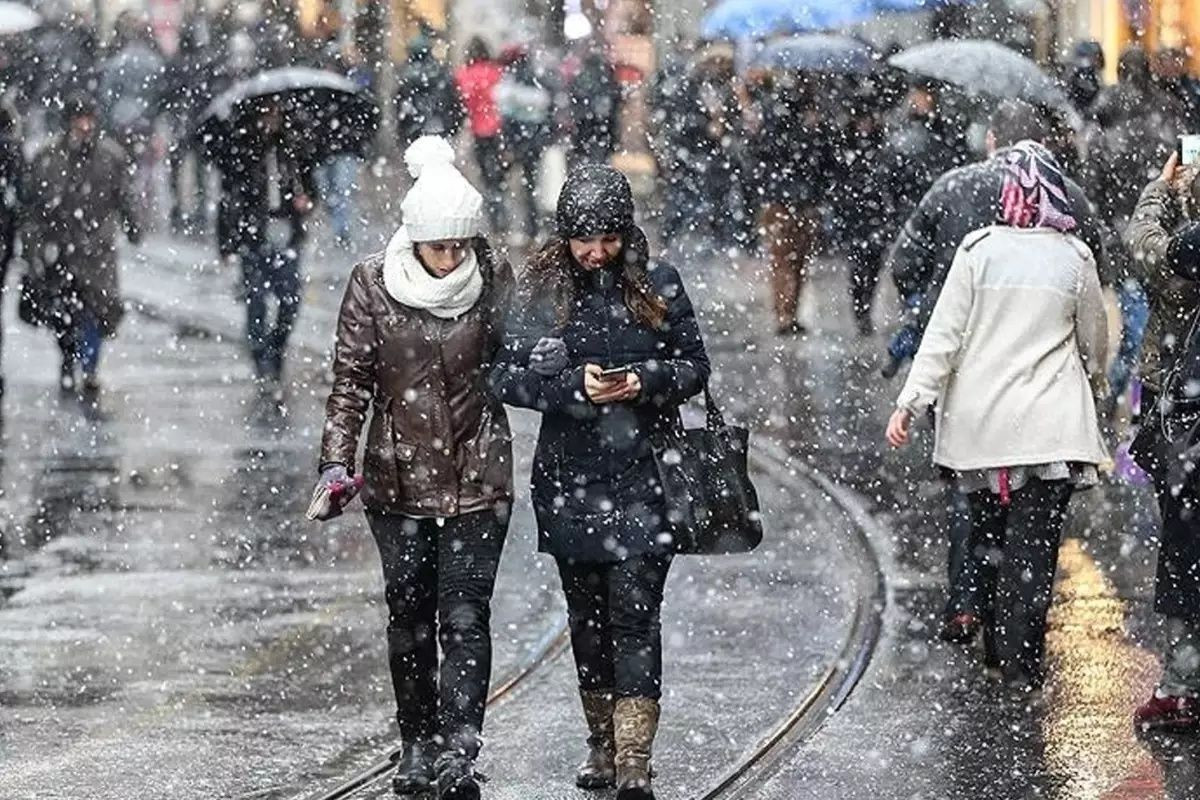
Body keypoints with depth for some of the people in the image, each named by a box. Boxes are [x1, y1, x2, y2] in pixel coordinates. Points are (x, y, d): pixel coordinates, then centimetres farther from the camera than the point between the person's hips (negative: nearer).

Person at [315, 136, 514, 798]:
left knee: (465, 618, -9)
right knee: (410, 618, 9)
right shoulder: (373, 285, -5)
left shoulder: (493, 279, -3)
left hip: (477, 477, -1)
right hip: (399, 476, 1)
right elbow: (351, 378, -2)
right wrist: (337, 462, -8)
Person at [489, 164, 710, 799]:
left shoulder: (656, 283, -1)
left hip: (641, 476, -2)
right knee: (586, 612, 12)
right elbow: (507, 377, -3)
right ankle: (602, 745, 27)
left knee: (635, 612, -9)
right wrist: (576, 386, -18)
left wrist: (646, 381, -14)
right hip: (569, 477, 2)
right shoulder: (541, 287, 0)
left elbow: (694, 365, 6)